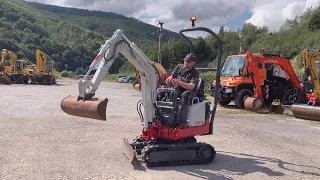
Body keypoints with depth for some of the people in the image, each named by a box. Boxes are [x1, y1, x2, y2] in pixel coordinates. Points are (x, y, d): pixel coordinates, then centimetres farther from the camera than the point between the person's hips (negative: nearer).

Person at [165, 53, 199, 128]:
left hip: (188, 92, -5)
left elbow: (191, 87, -20)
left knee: (185, 95, -40)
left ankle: (181, 121, -42)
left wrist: (179, 82, -33)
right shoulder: (179, 67, 9)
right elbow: (172, 76, 17)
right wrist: (169, 79, -9)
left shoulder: (195, 72, -8)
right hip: (177, 90, 5)